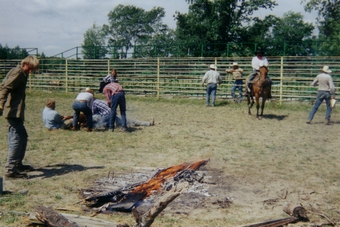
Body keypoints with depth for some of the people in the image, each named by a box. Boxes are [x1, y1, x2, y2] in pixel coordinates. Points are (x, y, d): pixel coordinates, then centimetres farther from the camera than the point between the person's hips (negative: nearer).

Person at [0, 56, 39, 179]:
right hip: (13, 111, -11)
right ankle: (10, 170, -13)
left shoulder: (21, 73, 18)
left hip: (15, 112, 11)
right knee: (17, 138, -12)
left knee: (22, 136, 18)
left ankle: (18, 164, 29)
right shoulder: (18, 73, -12)